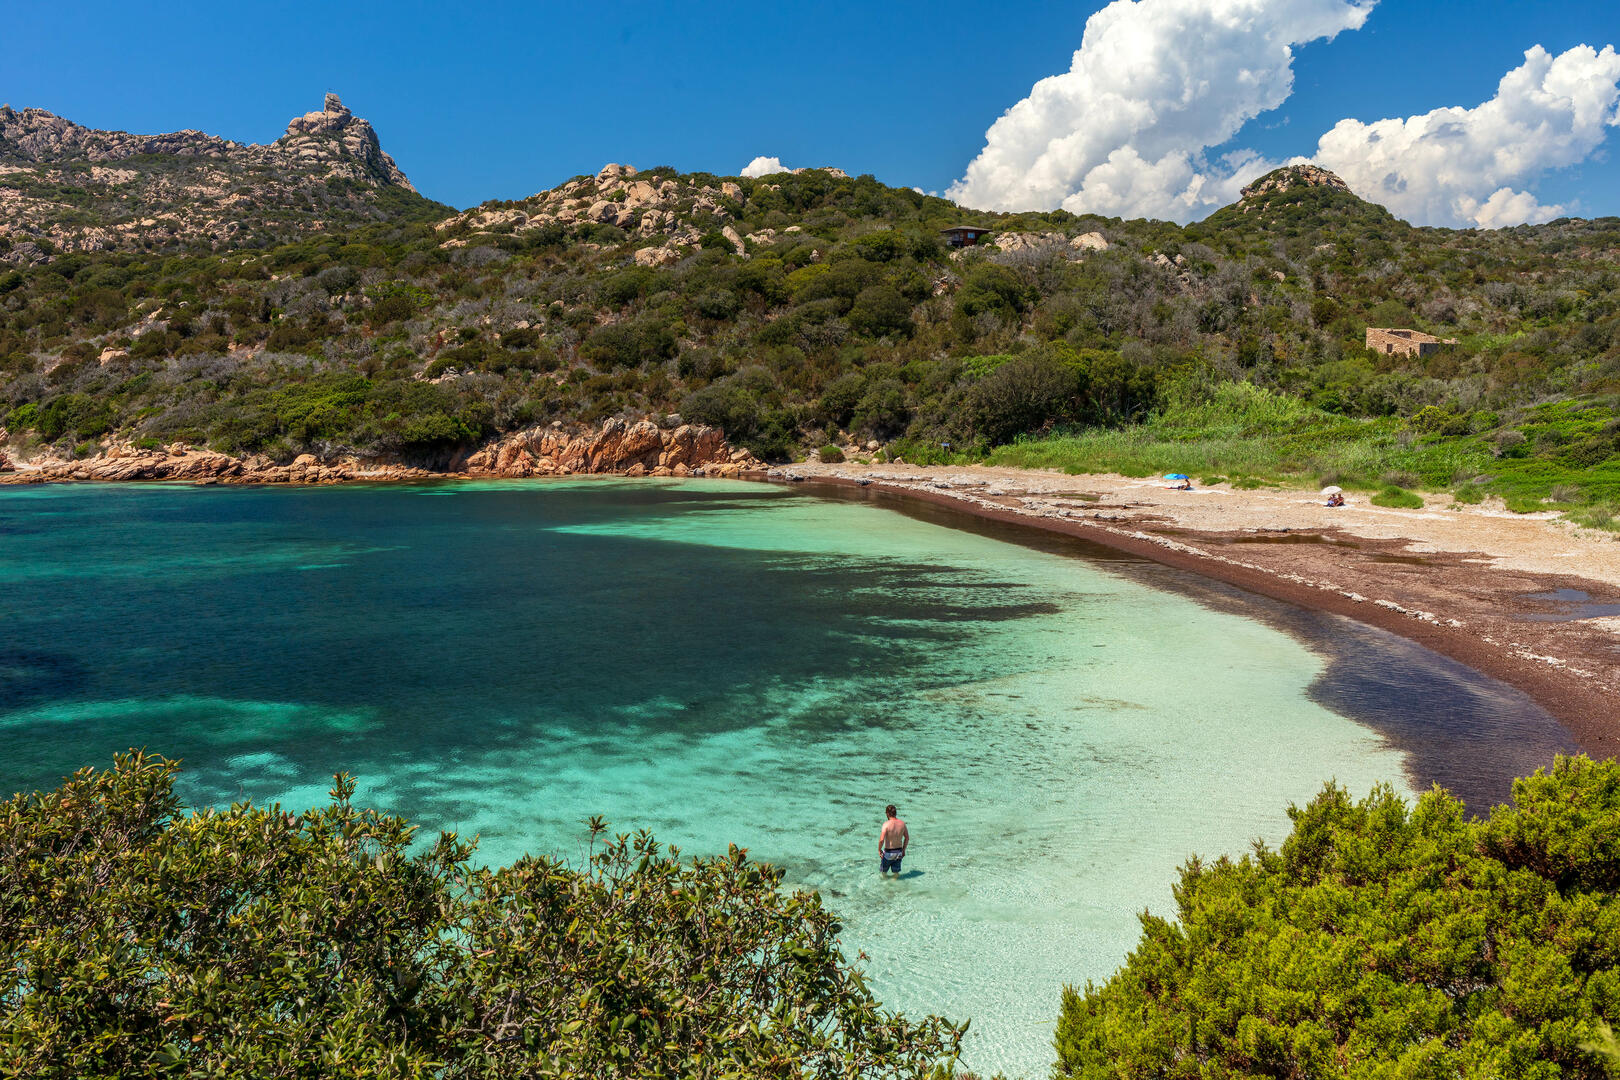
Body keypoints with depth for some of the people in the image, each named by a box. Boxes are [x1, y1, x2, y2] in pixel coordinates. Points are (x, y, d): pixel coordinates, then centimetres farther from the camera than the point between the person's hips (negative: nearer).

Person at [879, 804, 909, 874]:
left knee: (883, 871, 19)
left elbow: (881, 840, -26)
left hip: (888, 852, -4)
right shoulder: (902, 823, -4)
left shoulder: (886, 824, -20)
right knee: (896, 872, 19)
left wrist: (879, 850, -10)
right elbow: (907, 838, 6)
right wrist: (903, 850, 17)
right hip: (899, 852, 4)